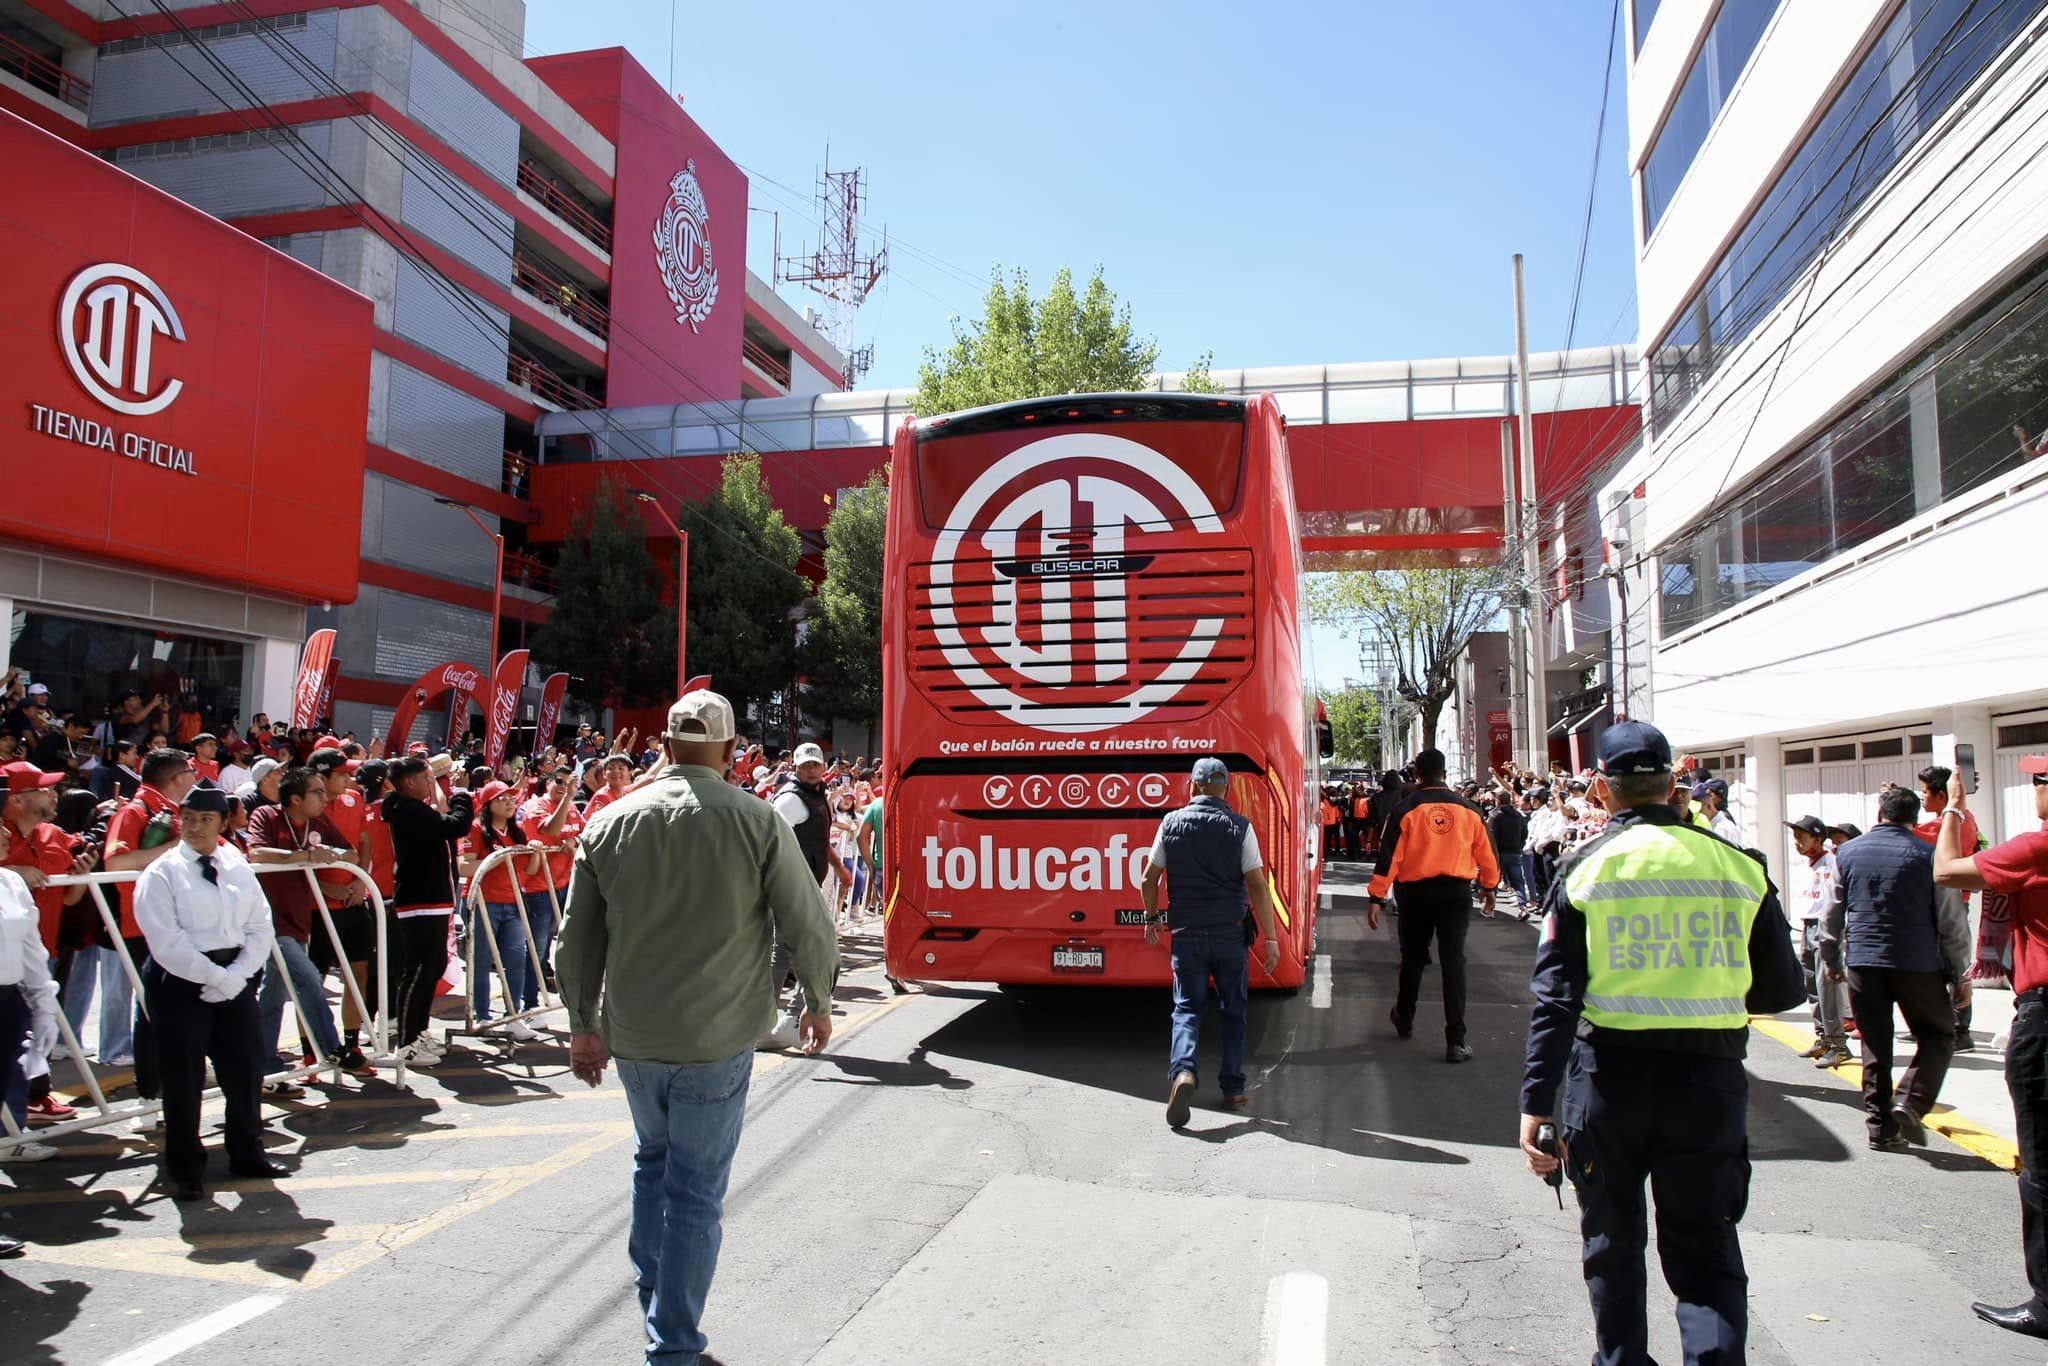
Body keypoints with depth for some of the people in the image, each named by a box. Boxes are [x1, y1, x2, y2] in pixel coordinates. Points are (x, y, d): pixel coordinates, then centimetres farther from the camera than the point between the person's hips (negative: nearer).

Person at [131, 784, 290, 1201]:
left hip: (235, 977, 4)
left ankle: (247, 1154, 26)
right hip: (180, 983, -4)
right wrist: (216, 976, -15)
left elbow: (260, 926, 4)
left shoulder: (238, 867, 8)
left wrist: (238, 974, -9)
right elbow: (168, 945, -14)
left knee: (246, 1068, 9)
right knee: (184, 1079, 3)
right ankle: (184, 1170, 18)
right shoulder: (161, 874, -6)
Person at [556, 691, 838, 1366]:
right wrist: (818, 1001, 10)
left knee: (652, 1160, 25)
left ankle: (654, 1302, 38)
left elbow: (578, 940, 6)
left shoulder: (610, 822, 0)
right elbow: (808, 927, -7)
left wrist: (583, 1025, 18)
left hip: (632, 1036, 4)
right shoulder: (756, 822, -10)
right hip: (716, 1039, -4)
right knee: (696, 1188, 7)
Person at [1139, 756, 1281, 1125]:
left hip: (1187, 933, 0)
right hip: (1231, 933, 0)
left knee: (1187, 1007, 6)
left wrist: (1151, 918, 18)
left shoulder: (1172, 823, 0)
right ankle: (1233, 1088, 16)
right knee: (1233, 1011, 14)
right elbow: (1258, 885, -8)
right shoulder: (1240, 827, -4)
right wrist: (1270, 938, -5)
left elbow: (1149, 879, 3)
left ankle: (1183, 1070, -19)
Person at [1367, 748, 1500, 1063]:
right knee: (1453, 961, 0)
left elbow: (1389, 856, -9)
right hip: (1456, 893, 0)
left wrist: (1376, 898, -6)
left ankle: (1404, 1021, 35)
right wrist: (1490, 888, 25)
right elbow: (1485, 853, 9)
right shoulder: (1467, 809, 1)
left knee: (1413, 958, 17)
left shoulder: (1406, 809, -6)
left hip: (1416, 893, 0)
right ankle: (1456, 1040, -6)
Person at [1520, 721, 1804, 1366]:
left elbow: (1555, 997, -10)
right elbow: (1783, 991, 7)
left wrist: (1536, 1102, -7)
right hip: (1709, 1079, 1)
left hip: (1609, 1077, -1)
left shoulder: (1585, 867, -5)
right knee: (1705, 1255, 11)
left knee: (1612, 1246, 19)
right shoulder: (1737, 866, 0)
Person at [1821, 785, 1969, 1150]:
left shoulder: (1847, 853, 4)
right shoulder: (1929, 856, -5)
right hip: (1917, 964, -3)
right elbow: (1952, 922, -2)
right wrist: (1961, 975, 7)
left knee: (1875, 1044, 11)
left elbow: (1832, 912, 10)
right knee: (1937, 1036, 13)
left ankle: (1880, 1126, 11)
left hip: (1862, 962, 3)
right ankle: (1910, 1103, -6)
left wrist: (1831, 958, 22)